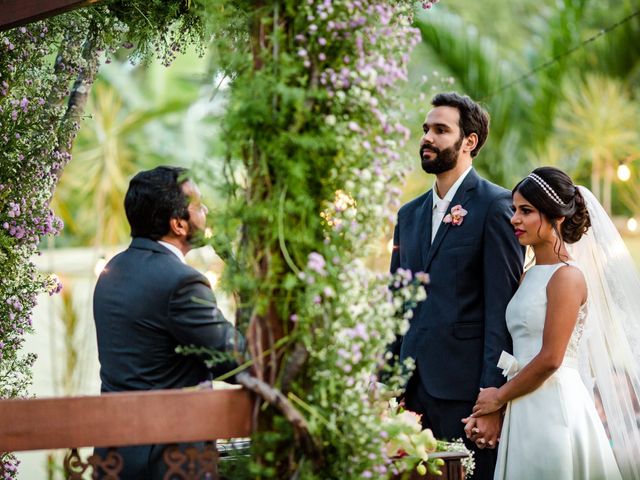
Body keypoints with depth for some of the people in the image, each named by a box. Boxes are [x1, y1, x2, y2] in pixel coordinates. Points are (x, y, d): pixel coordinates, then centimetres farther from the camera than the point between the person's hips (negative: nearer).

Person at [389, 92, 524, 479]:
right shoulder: (409, 214, 18)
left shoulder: (496, 206, -4)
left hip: (465, 390, -6)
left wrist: (493, 400, -15)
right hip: (415, 389, 6)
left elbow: (502, 308, -9)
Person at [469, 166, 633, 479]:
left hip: (553, 406, -7)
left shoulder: (567, 276, -11)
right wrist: (495, 405, 2)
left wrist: (499, 397, -6)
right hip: (523, 409, 7)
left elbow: (550, 358, -16)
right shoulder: (529, 276, 14)